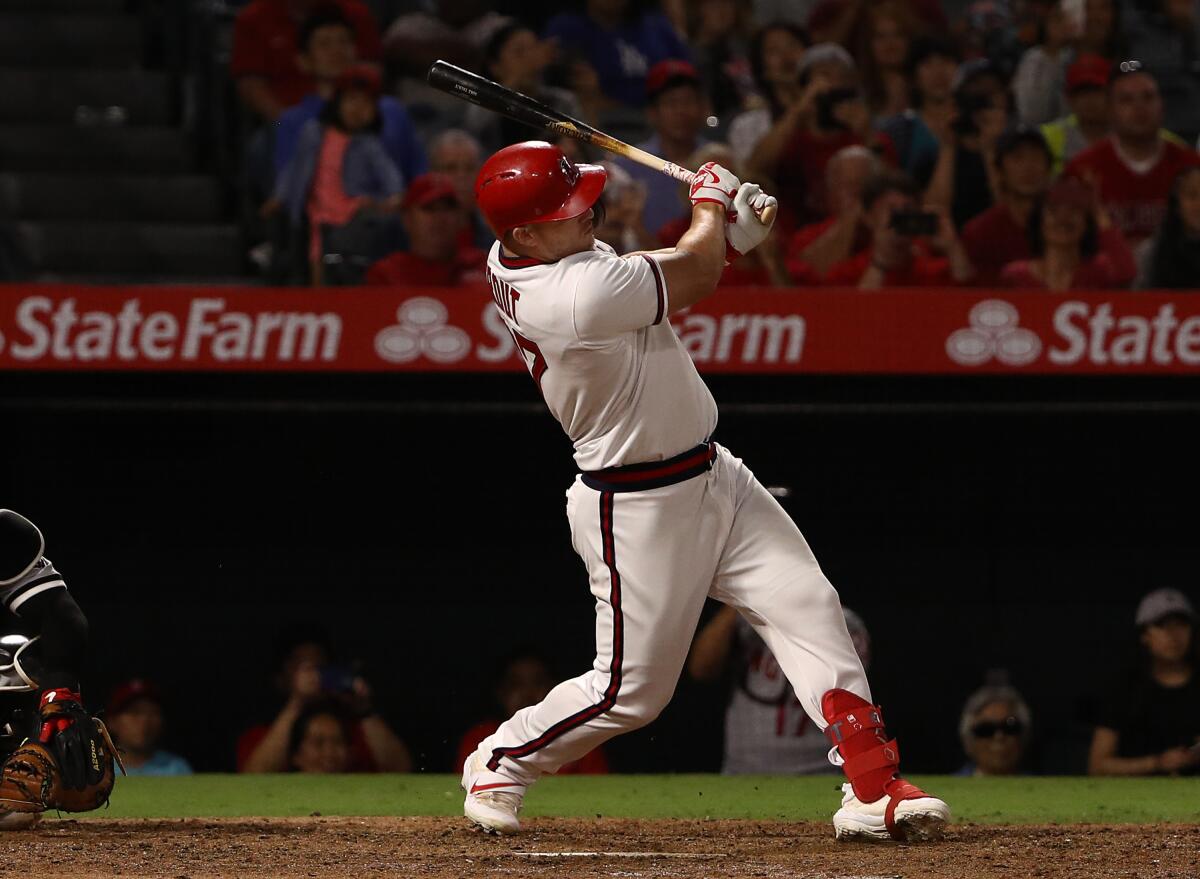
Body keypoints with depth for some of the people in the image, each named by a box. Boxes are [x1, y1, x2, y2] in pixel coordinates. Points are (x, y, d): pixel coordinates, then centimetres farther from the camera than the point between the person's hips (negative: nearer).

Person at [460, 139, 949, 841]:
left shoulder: (516, 262, -1)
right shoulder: (578, 295, -30)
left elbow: (659, 291, 12)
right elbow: (694, 276, -14)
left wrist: (729, 237, -3)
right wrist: (709, 201, 6)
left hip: (713, 477, 9)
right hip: (638, 512, -9)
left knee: (808, 606, -2)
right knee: (632, 689, 2)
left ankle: (874, 789, -5)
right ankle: (498, 765, 26)